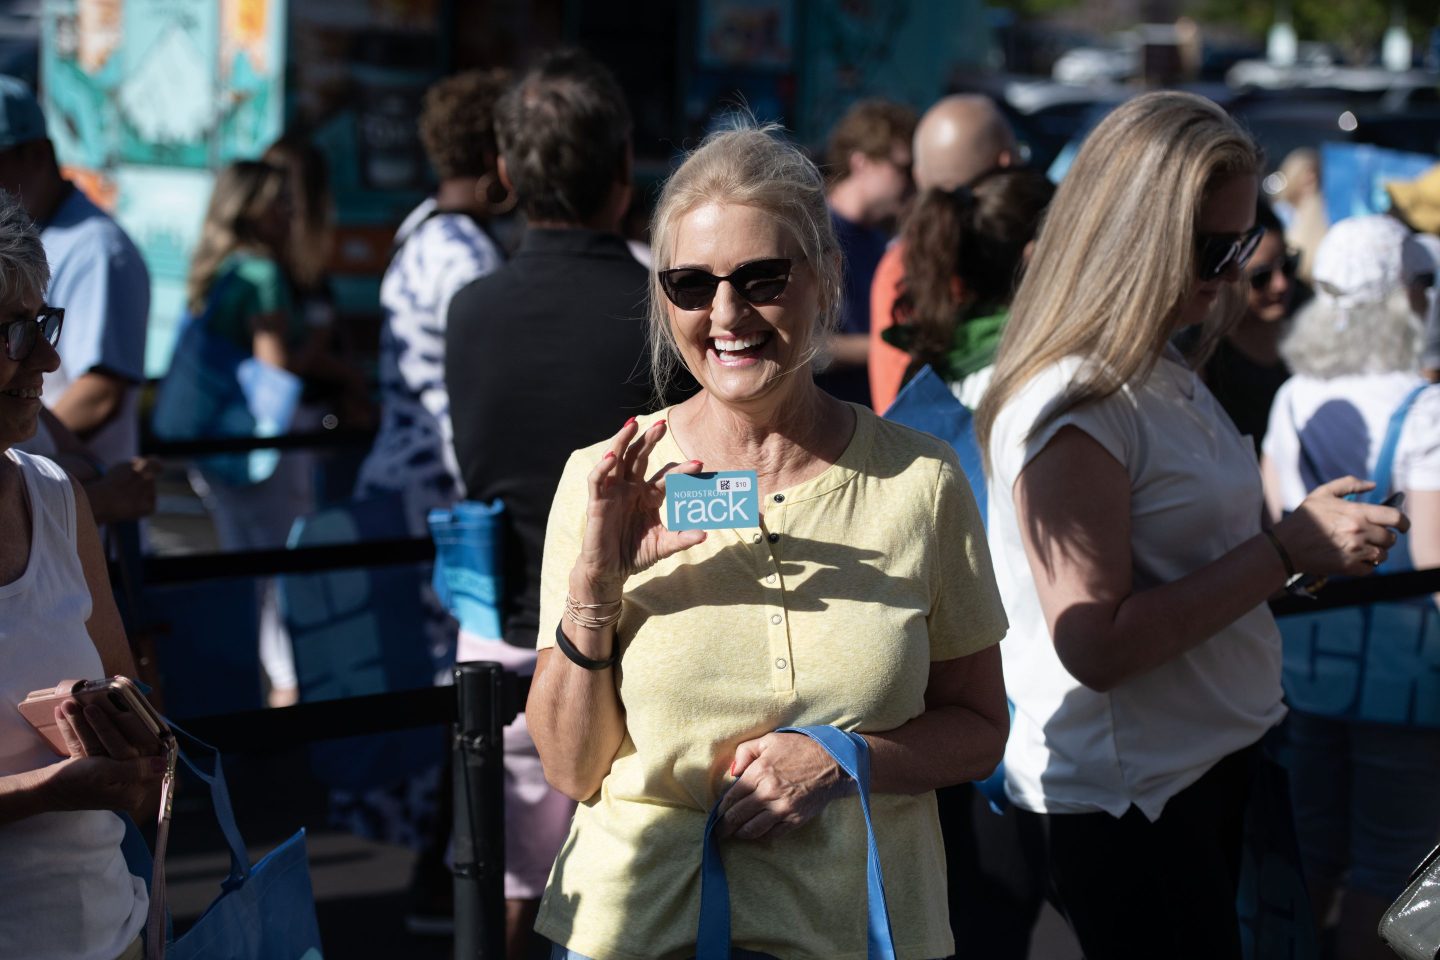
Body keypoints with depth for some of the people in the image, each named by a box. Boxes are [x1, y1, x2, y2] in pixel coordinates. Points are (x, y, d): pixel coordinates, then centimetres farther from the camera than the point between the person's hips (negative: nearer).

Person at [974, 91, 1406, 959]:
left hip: (1211, 761, 9)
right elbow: (1095, 644, -26)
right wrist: (1285, 551, -23)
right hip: (1125, 795, -9)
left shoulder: (1162, 370, 8)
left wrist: (1318, 543, 1)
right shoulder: (1072, 404, -21)